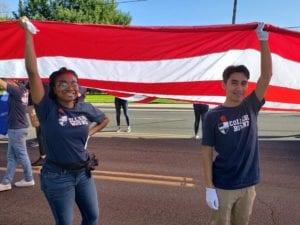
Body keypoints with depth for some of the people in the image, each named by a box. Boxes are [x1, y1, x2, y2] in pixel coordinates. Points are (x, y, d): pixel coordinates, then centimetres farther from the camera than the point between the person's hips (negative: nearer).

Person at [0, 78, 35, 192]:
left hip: (17, 129, -9)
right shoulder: (22, 90, 7)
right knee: (11, 156, 12)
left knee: (22, 155, 4)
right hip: (17, 128, 9)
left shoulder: (16, 90, -16)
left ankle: (29, 179, 17)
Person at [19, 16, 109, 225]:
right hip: (58, 176, -4)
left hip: (84, 173, 4)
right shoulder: (48, 109, -15)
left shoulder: (85, 108, -3)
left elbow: (105, 119, 18)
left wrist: (89, 133, 4)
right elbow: (33, 72, -26)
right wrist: (28, 33, -26)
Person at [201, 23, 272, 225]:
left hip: (247, 185, 3)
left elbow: (267, 75, -11)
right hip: (222, 187, -3)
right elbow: (207, 153, -9)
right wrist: (209, 187, -12)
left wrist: (263, 40, -15)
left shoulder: (250, 107, -2)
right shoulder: (213, 116, -11)